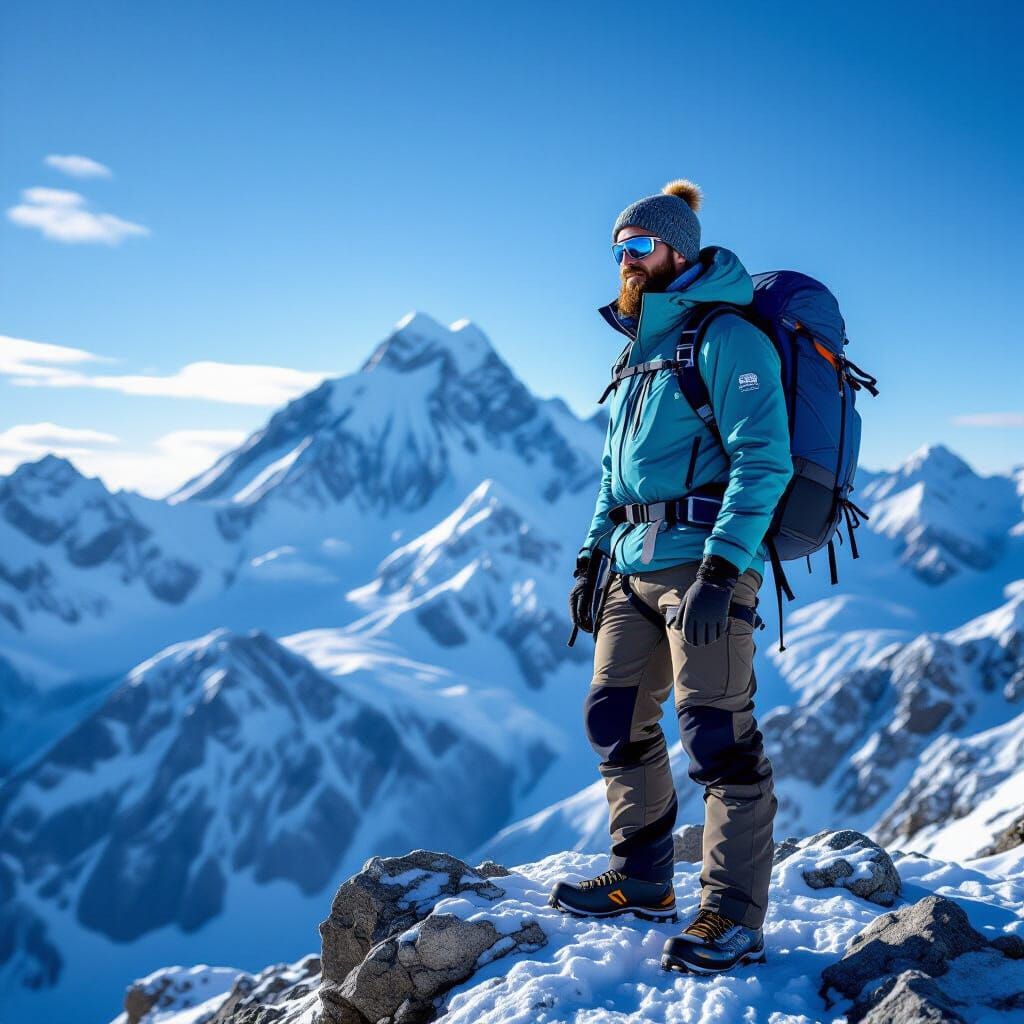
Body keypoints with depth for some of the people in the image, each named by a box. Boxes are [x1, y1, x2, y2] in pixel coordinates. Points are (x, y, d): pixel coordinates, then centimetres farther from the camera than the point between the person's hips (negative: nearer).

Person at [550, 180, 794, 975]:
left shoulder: (726, 338, -7)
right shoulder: (640, 350, 20)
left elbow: (764, 458, -15)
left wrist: (721, 570, -22)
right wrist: (591, 558, 18)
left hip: (705, 558, -9)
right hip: (636, 564, 9)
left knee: (716, 732, -8)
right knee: (615, 720, 11)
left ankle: (734, 917, 0)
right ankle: (644, 880, 25)